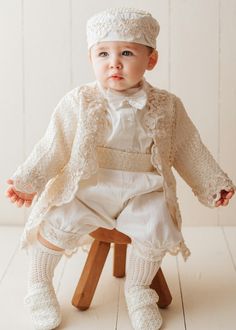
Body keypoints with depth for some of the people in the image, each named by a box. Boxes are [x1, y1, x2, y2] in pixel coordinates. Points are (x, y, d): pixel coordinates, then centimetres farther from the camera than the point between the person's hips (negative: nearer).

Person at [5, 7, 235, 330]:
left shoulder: (166, 107, 1)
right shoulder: (79, 102, -3)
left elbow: (189, 149, 12)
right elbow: (53, 147, -1)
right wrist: (27, 183, -9)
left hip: (143, 191, 1)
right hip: (86, 187, -1)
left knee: (156, 229, -22)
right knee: (54, 222, -21)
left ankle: (138, 289, 8)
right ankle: (39, 285, 8)